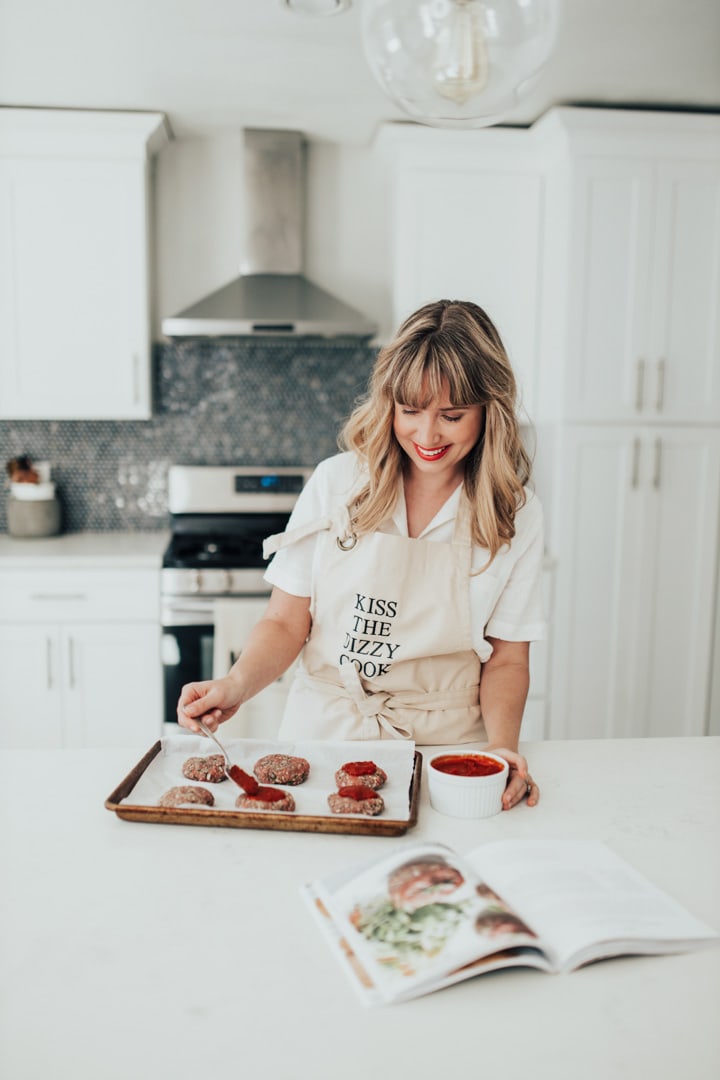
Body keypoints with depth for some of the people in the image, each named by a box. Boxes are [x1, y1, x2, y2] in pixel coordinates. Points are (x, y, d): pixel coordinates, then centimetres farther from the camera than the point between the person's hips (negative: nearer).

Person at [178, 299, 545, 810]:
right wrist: (236, 685, -18)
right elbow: (286, 624, 0)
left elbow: (507, 660, 3)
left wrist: (502, 746, -14)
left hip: (441, 744, 0)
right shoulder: (338, 482, -3)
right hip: (325, 729, 1)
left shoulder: (515, 513, -2)